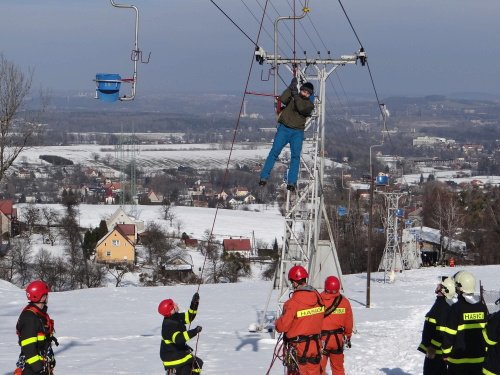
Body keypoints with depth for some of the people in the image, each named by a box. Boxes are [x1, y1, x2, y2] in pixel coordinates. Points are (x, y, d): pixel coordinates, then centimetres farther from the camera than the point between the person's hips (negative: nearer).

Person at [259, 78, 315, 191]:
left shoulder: (309, 105, 5)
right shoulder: (292, 98, 8)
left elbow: (301, 108, -16)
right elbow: (283, 99, -13)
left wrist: (296, 96, -19)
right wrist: (291, 87, -16)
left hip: (297, 132, 1)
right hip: (284, 129, 0)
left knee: (295, 156, -9)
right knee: (274, 152, -10)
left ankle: (291, 182, -8)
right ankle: (264, 177, -10)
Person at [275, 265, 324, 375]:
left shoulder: (294, 302, -21)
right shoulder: (318, 297, -2)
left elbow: (283, 326, -18)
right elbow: (320, 319, 6)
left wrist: (277, 322, 4)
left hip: (298, 347, -6)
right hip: (315, 345, 6)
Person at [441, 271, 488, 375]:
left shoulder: (456, 308, -14)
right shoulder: (482, 307, 2)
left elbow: (449, 333, -13)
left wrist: (446, 353, -2)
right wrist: (485, 351, 19)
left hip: (459, 359, -5)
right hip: (480, 358, 5)